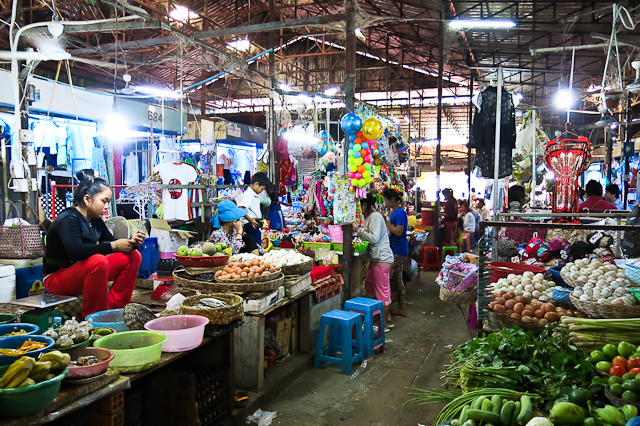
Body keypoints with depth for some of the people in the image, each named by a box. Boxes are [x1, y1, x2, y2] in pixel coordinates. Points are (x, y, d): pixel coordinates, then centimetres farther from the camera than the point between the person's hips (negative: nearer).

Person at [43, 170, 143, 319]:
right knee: (98, 261, -38)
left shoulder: (96, 221, 7)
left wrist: (131, 243, -12)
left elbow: (112, 241, 10)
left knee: (133, 256, -2)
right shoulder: (67, 220, -19)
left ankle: (113, 307, -5)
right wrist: (113, 246, -30)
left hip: (84, 272, 9)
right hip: (57, 278, -9)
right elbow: (76, 251, -34)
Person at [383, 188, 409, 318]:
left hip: (398, 252, -10)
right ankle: (401, 308, 21)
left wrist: (385, 221, -18)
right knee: (397, 279, 14)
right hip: (396, 250, 10)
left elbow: (398, 232, -23)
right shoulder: (394, 212, 15)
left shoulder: (400, 213, -15)